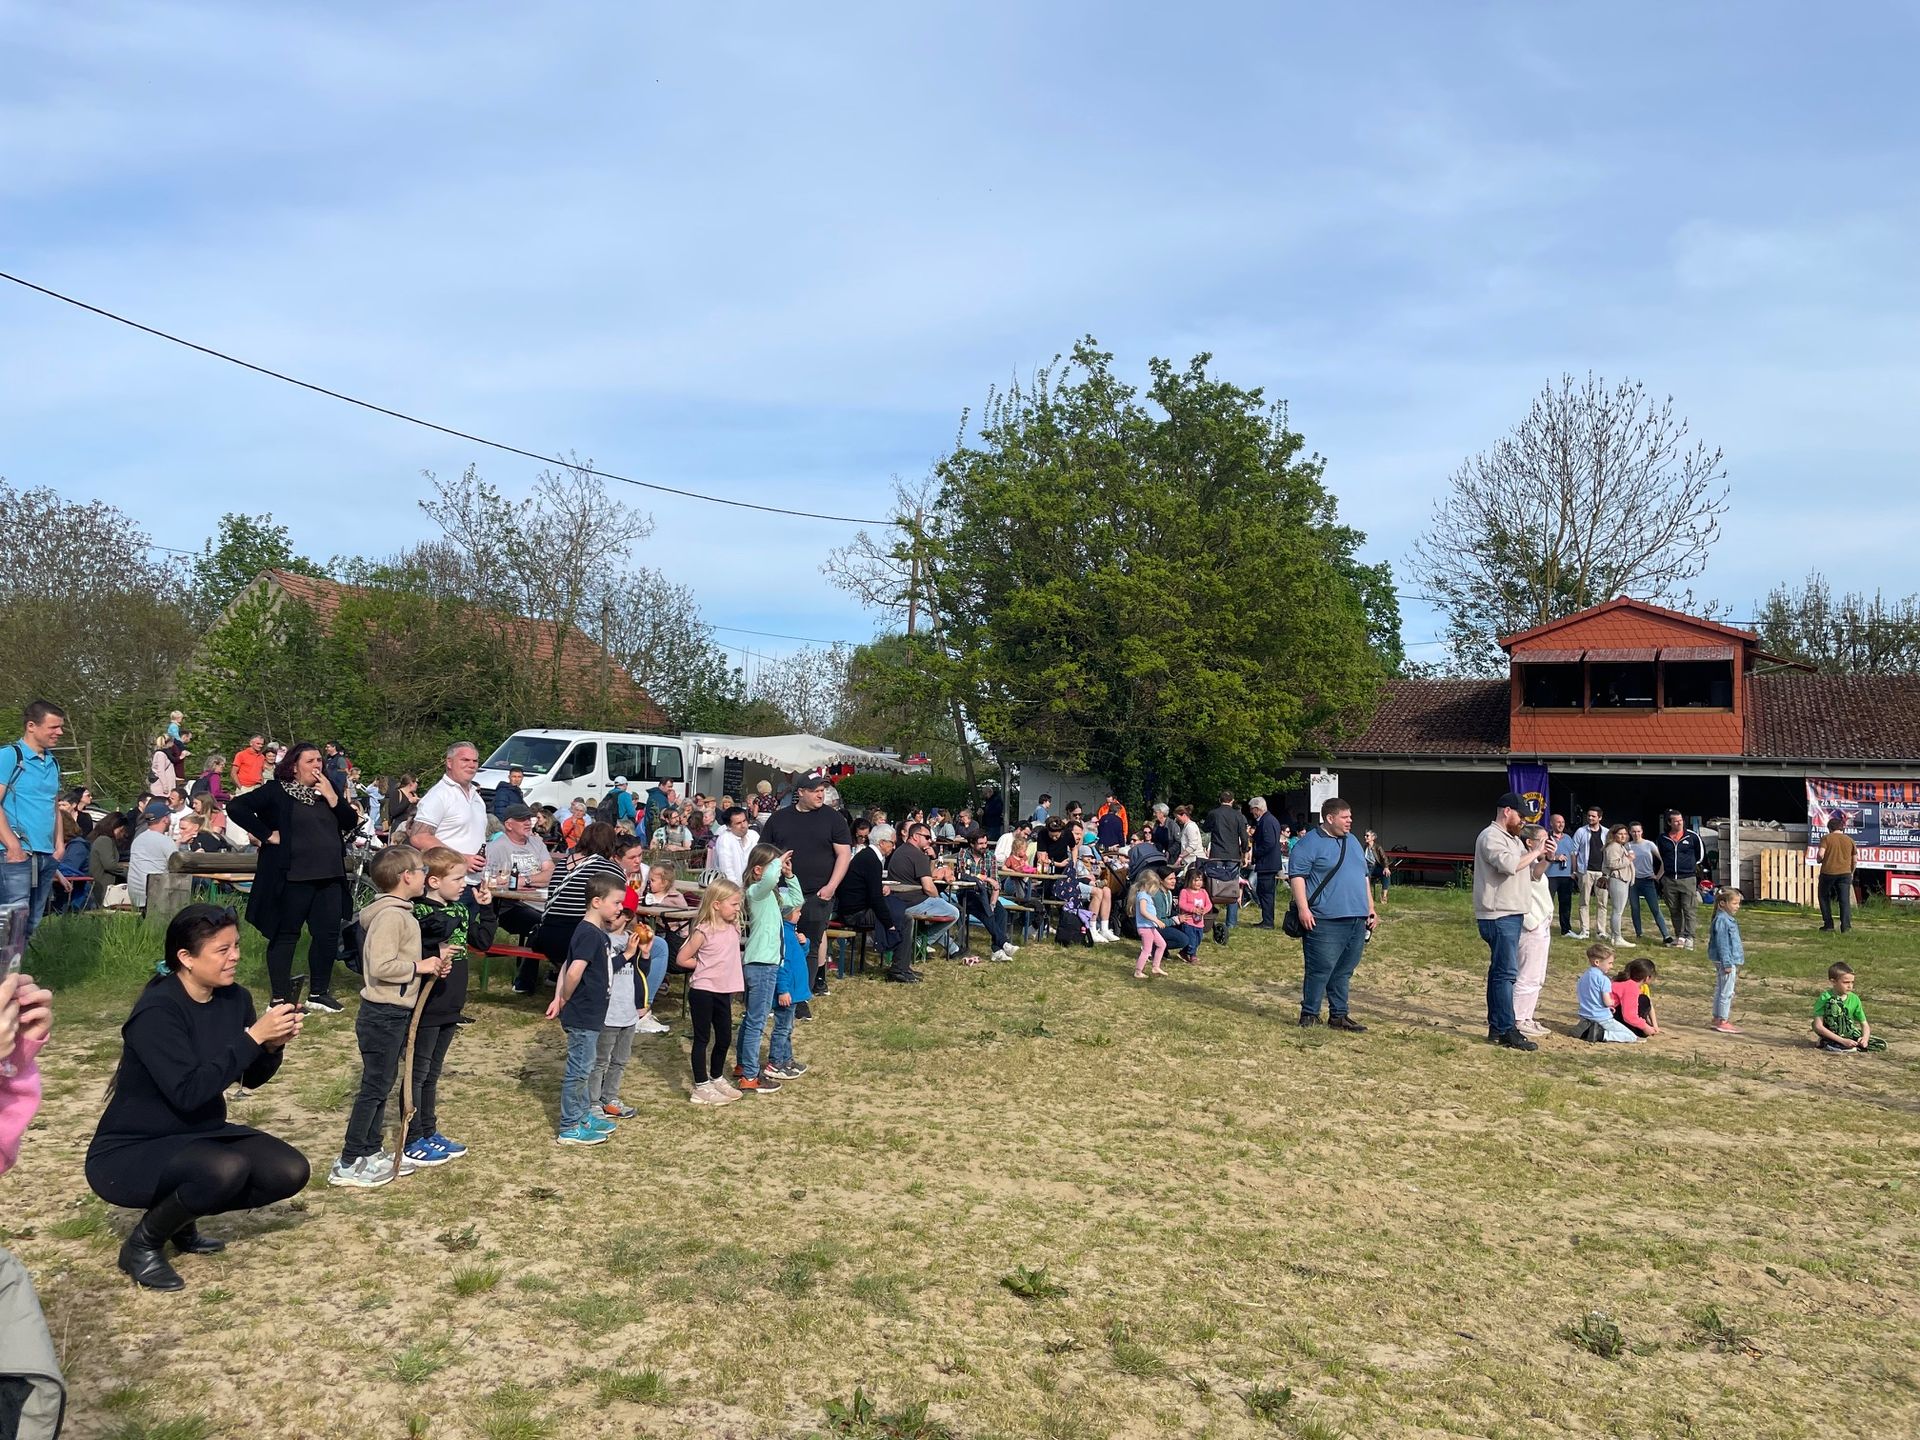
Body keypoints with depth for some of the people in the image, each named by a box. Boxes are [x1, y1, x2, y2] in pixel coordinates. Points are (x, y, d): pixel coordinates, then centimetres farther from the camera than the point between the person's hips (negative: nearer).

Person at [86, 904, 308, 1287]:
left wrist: (273, 1045, -18)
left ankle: (182, 1219, 13)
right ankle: (143, 1244, -6)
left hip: (197, 1135, 7)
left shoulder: (235, 999, -3)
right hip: (129, 1152, -7)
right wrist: (253, 1036, -34)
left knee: (289, 1172, -9)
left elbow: (252, 1079, 3)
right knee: (225, 1168, -34)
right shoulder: (157, 1010, -24)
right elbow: (188, 1092, -33)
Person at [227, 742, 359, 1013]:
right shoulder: (276, 792, -4)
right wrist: (267, 834, -13)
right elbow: (236, 807, -12)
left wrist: (332, 797, -6)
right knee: (286, 935, 3)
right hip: (293, 877, -5)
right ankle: (279, 999, 11)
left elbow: (351, 822, 7)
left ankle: (319, 993, 19)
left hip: (330, 876, 6)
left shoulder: (328, 789, 13)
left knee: (328, 934, 6)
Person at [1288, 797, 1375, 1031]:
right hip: (1326, 921, -7)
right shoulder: (1310, 842, -6)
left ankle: (1339, 1016, 19)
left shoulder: (1352, 841, 19)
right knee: (1320, 970, -5)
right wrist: (1303, 908, -19)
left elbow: (1363, 876, 25)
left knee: (1344, 972, 11)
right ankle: (1309, 1015, 5)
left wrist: (1371, 910, 20)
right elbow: (1297, 874, -12)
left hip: (1356, 920, 7)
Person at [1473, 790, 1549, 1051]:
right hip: (1498, 915, -10)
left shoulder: (1513, 839, 20)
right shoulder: (1491, 837, -11)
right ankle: (1507, 1030, -11)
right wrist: (1535, 852, -13)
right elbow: (1509, 865, -27)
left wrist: (1543, 856, 5)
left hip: (1511, 913, 10)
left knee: (1500, 971, 12)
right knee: (1506, 972, -11)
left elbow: (1532, 873, 23)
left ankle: (1496, 1026, 17)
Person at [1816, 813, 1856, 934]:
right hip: (1845, 873, 2)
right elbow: (1854, 860, 14)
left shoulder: (1826, 838, -2)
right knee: (1845, 900, 1)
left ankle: (1828, 924, 9)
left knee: (1824, 897, 13)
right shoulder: (1849, 840, 9)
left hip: (1828, 872, -2)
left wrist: (1819, 859, 7)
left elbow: (1820, 854, -15)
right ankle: (1846, 926, -8)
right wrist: (1851, 873, 27)